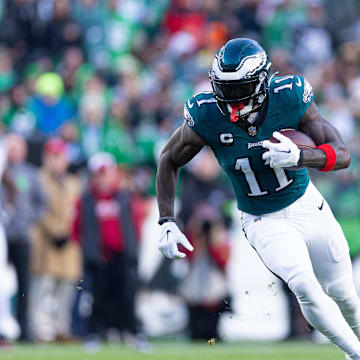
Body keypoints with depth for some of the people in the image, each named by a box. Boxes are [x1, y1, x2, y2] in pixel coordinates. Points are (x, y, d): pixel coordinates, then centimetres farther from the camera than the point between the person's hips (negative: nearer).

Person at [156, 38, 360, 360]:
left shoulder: (289, 99, -23)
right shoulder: (208, 117, -22)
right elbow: (169, 162, -3)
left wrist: (299, 156, -43)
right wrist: (167, 222, -10)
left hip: (306, 205, 1)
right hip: (264, 222, -1)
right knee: (305, 288, -24)